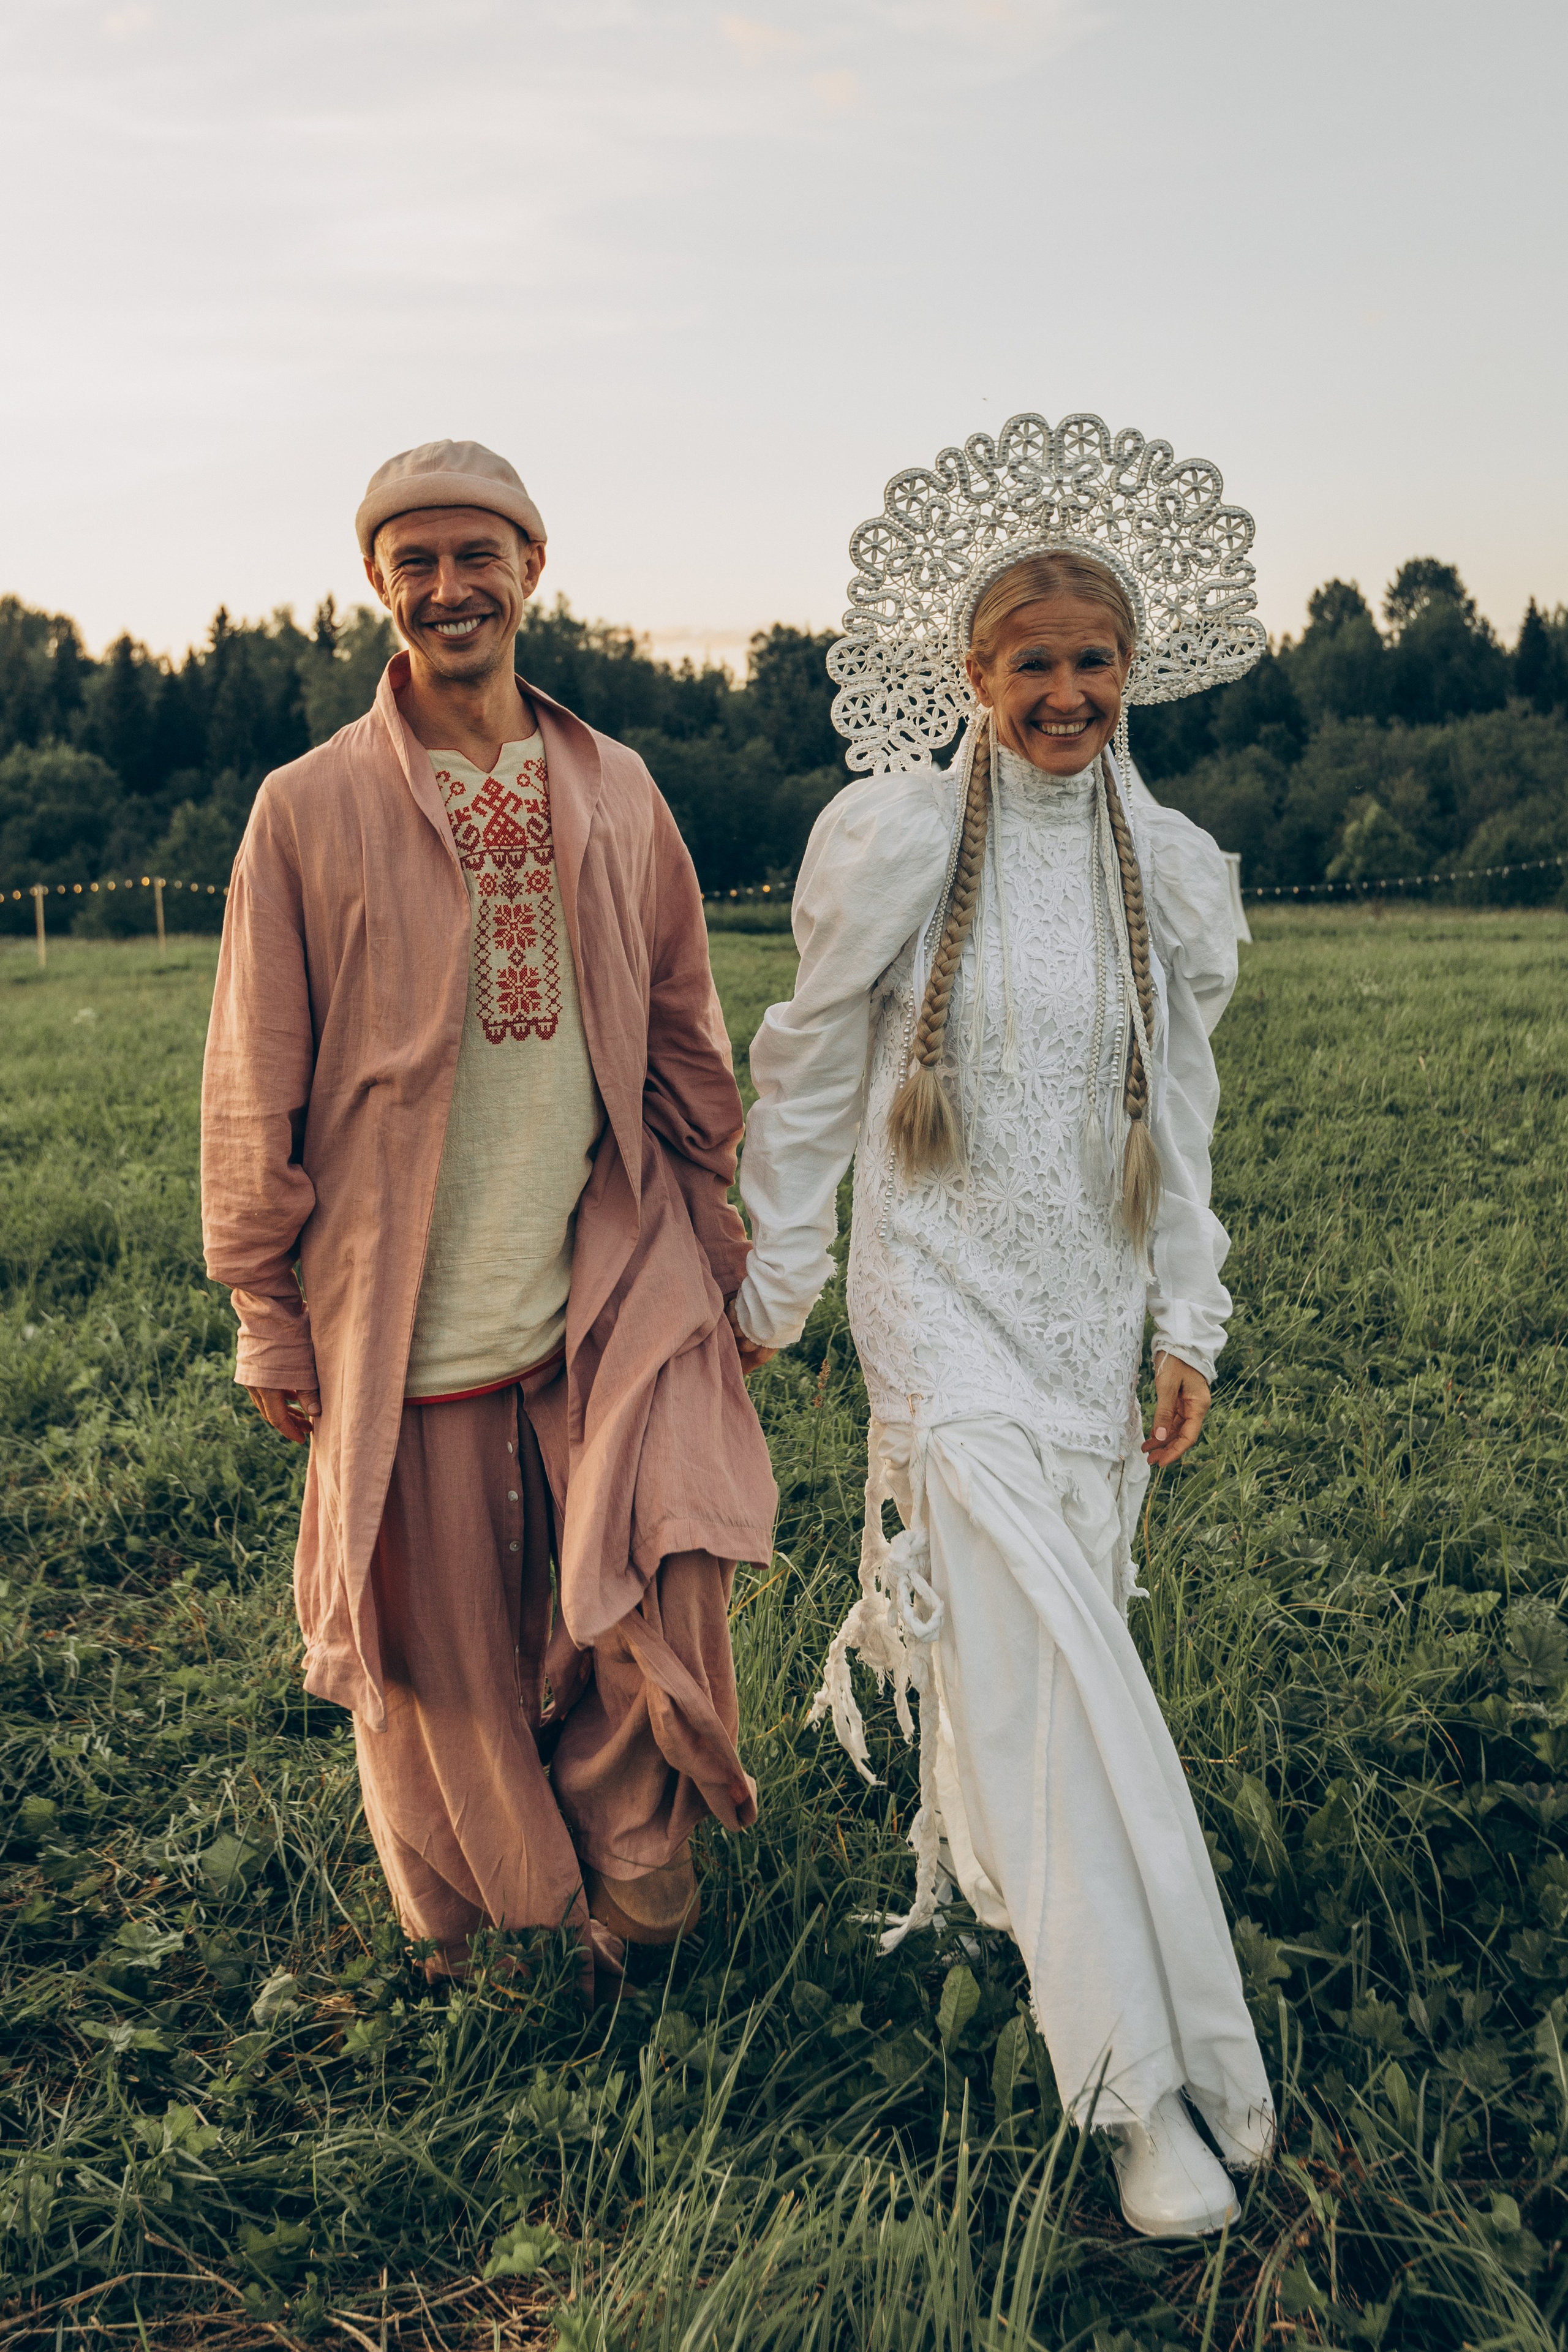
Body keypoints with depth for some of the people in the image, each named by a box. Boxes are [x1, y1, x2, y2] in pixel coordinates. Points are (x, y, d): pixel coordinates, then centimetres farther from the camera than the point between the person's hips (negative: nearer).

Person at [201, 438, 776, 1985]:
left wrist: (715, 1247, 11)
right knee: (440, 1650, 10)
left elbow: (685, 1037, 12)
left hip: (613, 1279, 2)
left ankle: (625, 1865, 19)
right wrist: (269, 1319, 0)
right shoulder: (310, 809, -4)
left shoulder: (615, 791, 6)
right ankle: (463, 1931, 39)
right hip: (409, 1312, -1)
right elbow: (253, 1092, -1)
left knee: (664, 1571, -12)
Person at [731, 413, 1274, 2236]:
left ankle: (981, 1848, 45)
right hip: (945, 1290, -4)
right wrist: (776, 1286, 3)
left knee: (1023, 1630, 14)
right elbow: (808, 1077, -1)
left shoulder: (1165, 868, 4)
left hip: (1094, 1300, 4)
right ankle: (1148, 2078, -2)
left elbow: (1175, 1111, 9)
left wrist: (1189, 1325, 6)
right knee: (1052, 1657, -10)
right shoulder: (896, 841, -8)